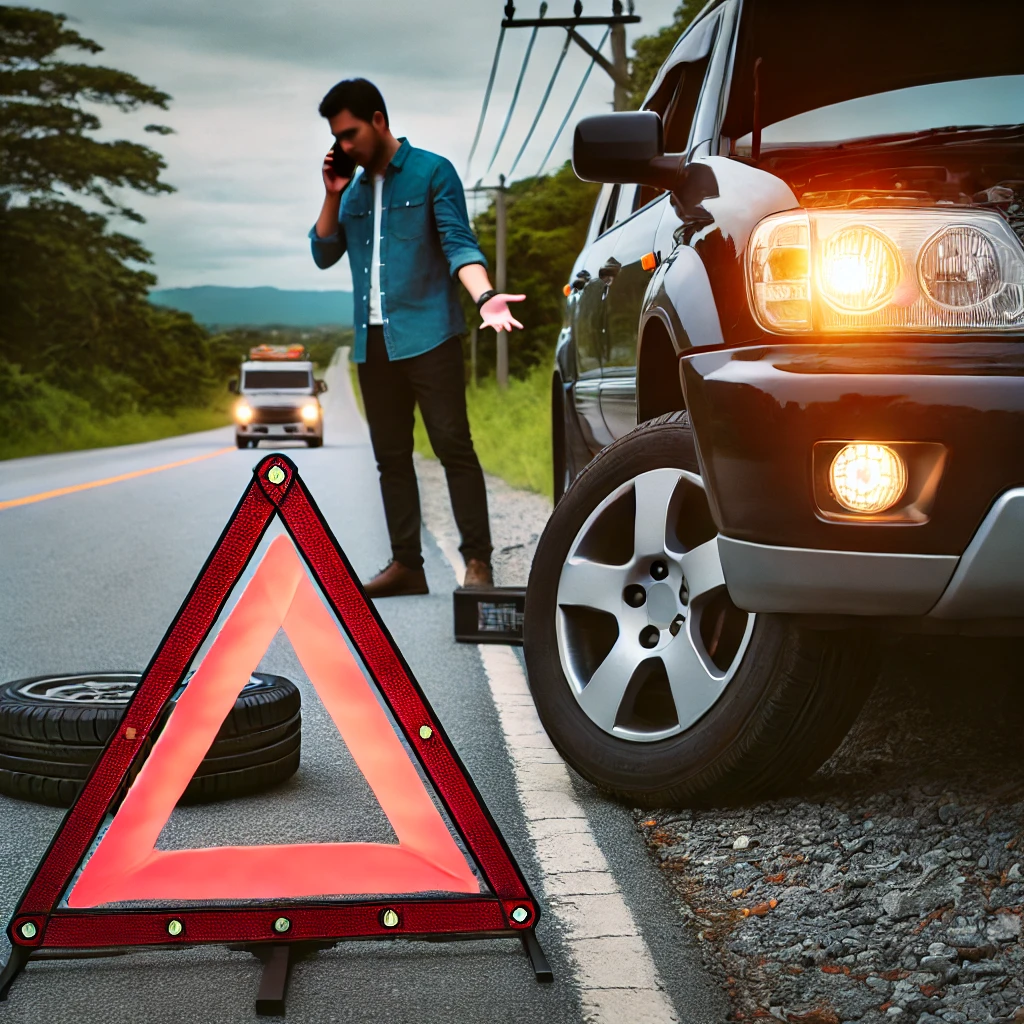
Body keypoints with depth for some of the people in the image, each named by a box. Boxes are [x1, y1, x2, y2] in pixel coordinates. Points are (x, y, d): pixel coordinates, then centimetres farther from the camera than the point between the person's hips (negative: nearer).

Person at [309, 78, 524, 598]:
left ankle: (477, 561, -7)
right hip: (373, 342, 6)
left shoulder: (431, 173, -1)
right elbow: (324, 254, 16)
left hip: (427, 335, -6)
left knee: (453, 445, -8)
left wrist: (484, 295, -27)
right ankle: (406, 563, 13)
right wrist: (332, 196, 3)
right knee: (391, 455, 8)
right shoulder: (354, 189, 16)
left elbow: (458, 242, -10)